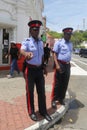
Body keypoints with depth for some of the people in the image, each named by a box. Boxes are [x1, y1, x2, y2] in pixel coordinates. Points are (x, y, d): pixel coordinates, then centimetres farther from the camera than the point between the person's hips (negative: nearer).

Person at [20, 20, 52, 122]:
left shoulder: (41, 42, 8)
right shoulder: (26, 42, -12)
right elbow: (22, 50, -33)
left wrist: (44, 67, 11)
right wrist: (26, 53, -57)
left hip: (39, 69, 5)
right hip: (30, 70, -5)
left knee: (41, 91, 11)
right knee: (30, 91, 7)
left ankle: (43, 111, 25)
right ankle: (31, 112, 23)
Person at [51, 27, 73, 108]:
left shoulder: (70, 44, 13)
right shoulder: (59, 42, -6)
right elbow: (54, 54, -10)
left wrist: (68, 64, 16)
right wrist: (57, 65, -19)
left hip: (67, 65, 6)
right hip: (60, 64, -6)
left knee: (65, 83, 12)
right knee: (57, 83, 0)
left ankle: (61, 99, 26)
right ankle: (53, 100, 12)